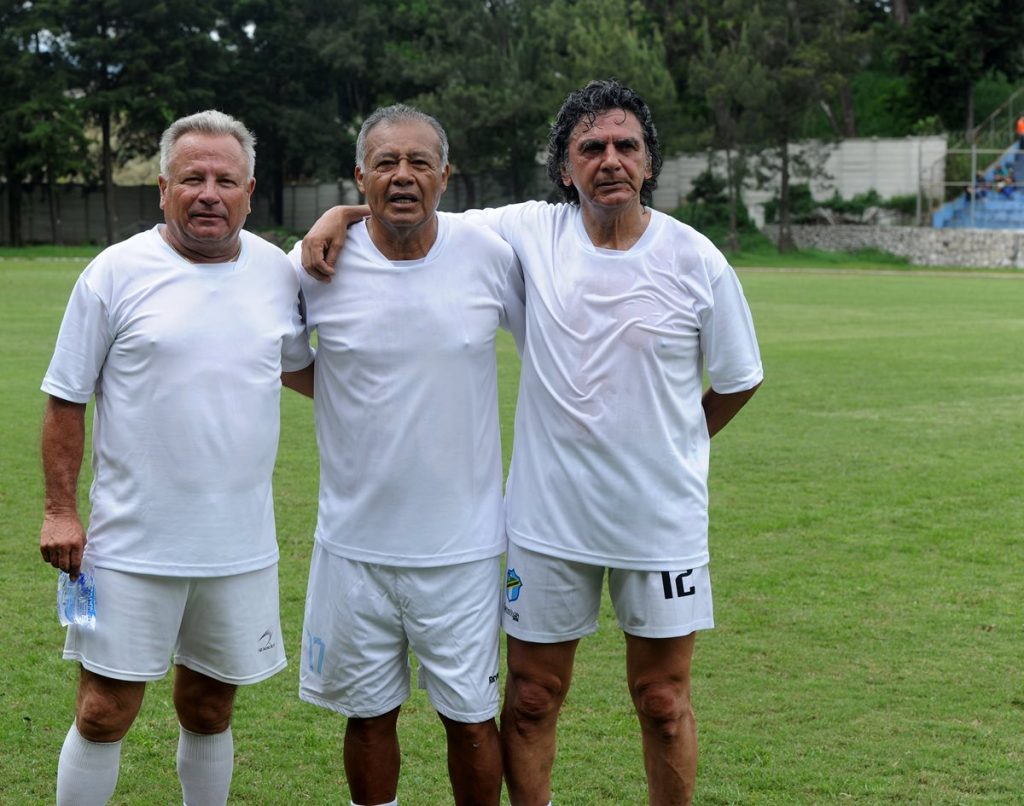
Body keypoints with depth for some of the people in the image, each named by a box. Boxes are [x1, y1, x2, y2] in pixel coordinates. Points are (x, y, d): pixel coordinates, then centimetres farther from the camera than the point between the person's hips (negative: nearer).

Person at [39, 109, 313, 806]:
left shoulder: (278, 272, 5)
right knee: (104, 714, 0)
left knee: (208, 709, 15)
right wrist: (60, 511, -5)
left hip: (242, 546, 3)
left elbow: (304, 367, 24)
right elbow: (67, 400, -1)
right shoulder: (117, 273, -6)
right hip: (132, 543, -3)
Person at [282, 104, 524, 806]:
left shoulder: (490, 255, -7)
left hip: (463, 543, -1)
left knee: (471, 718, 8)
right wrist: (339, 393, 2)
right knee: (369, 716, 13)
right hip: (354, 542, 1)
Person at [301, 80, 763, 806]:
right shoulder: (530, 233, -5)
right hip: (548, 518, 1)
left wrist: (670, 447, 10)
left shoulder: (697, 261, -6)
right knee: (531, 697, 10)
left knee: (663, 702, 11)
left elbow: (738, 381, 6)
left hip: (662, 521, -1)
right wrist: (341, 214, -13)